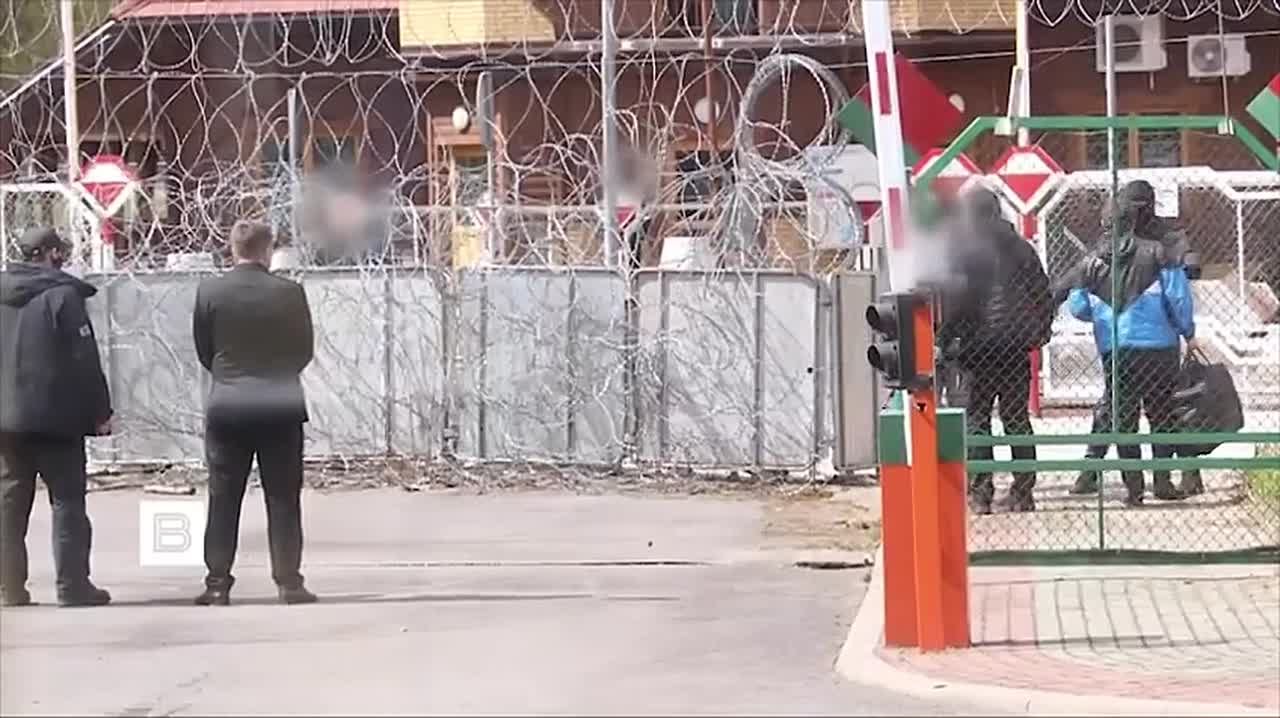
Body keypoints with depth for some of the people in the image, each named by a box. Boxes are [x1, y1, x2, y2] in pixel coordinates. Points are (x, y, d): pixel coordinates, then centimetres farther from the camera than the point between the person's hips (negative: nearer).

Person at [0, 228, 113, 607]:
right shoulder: (61, 294, -10)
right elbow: (85, 359, -12)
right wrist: (100, 411, -7)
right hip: (55, 416, -6)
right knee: (67, 499, 0)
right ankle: (72, 586, -3)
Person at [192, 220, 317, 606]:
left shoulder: (210, 291, -4)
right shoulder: (289, 293, -6)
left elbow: (203, 350, 5)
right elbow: (305, 350, 4)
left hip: (227, 405, 1)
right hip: (281, 407, -1)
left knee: (223, 500, 7)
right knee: (283, 499, 5)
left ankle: (218, 583, 6)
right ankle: (289, 581, 3)